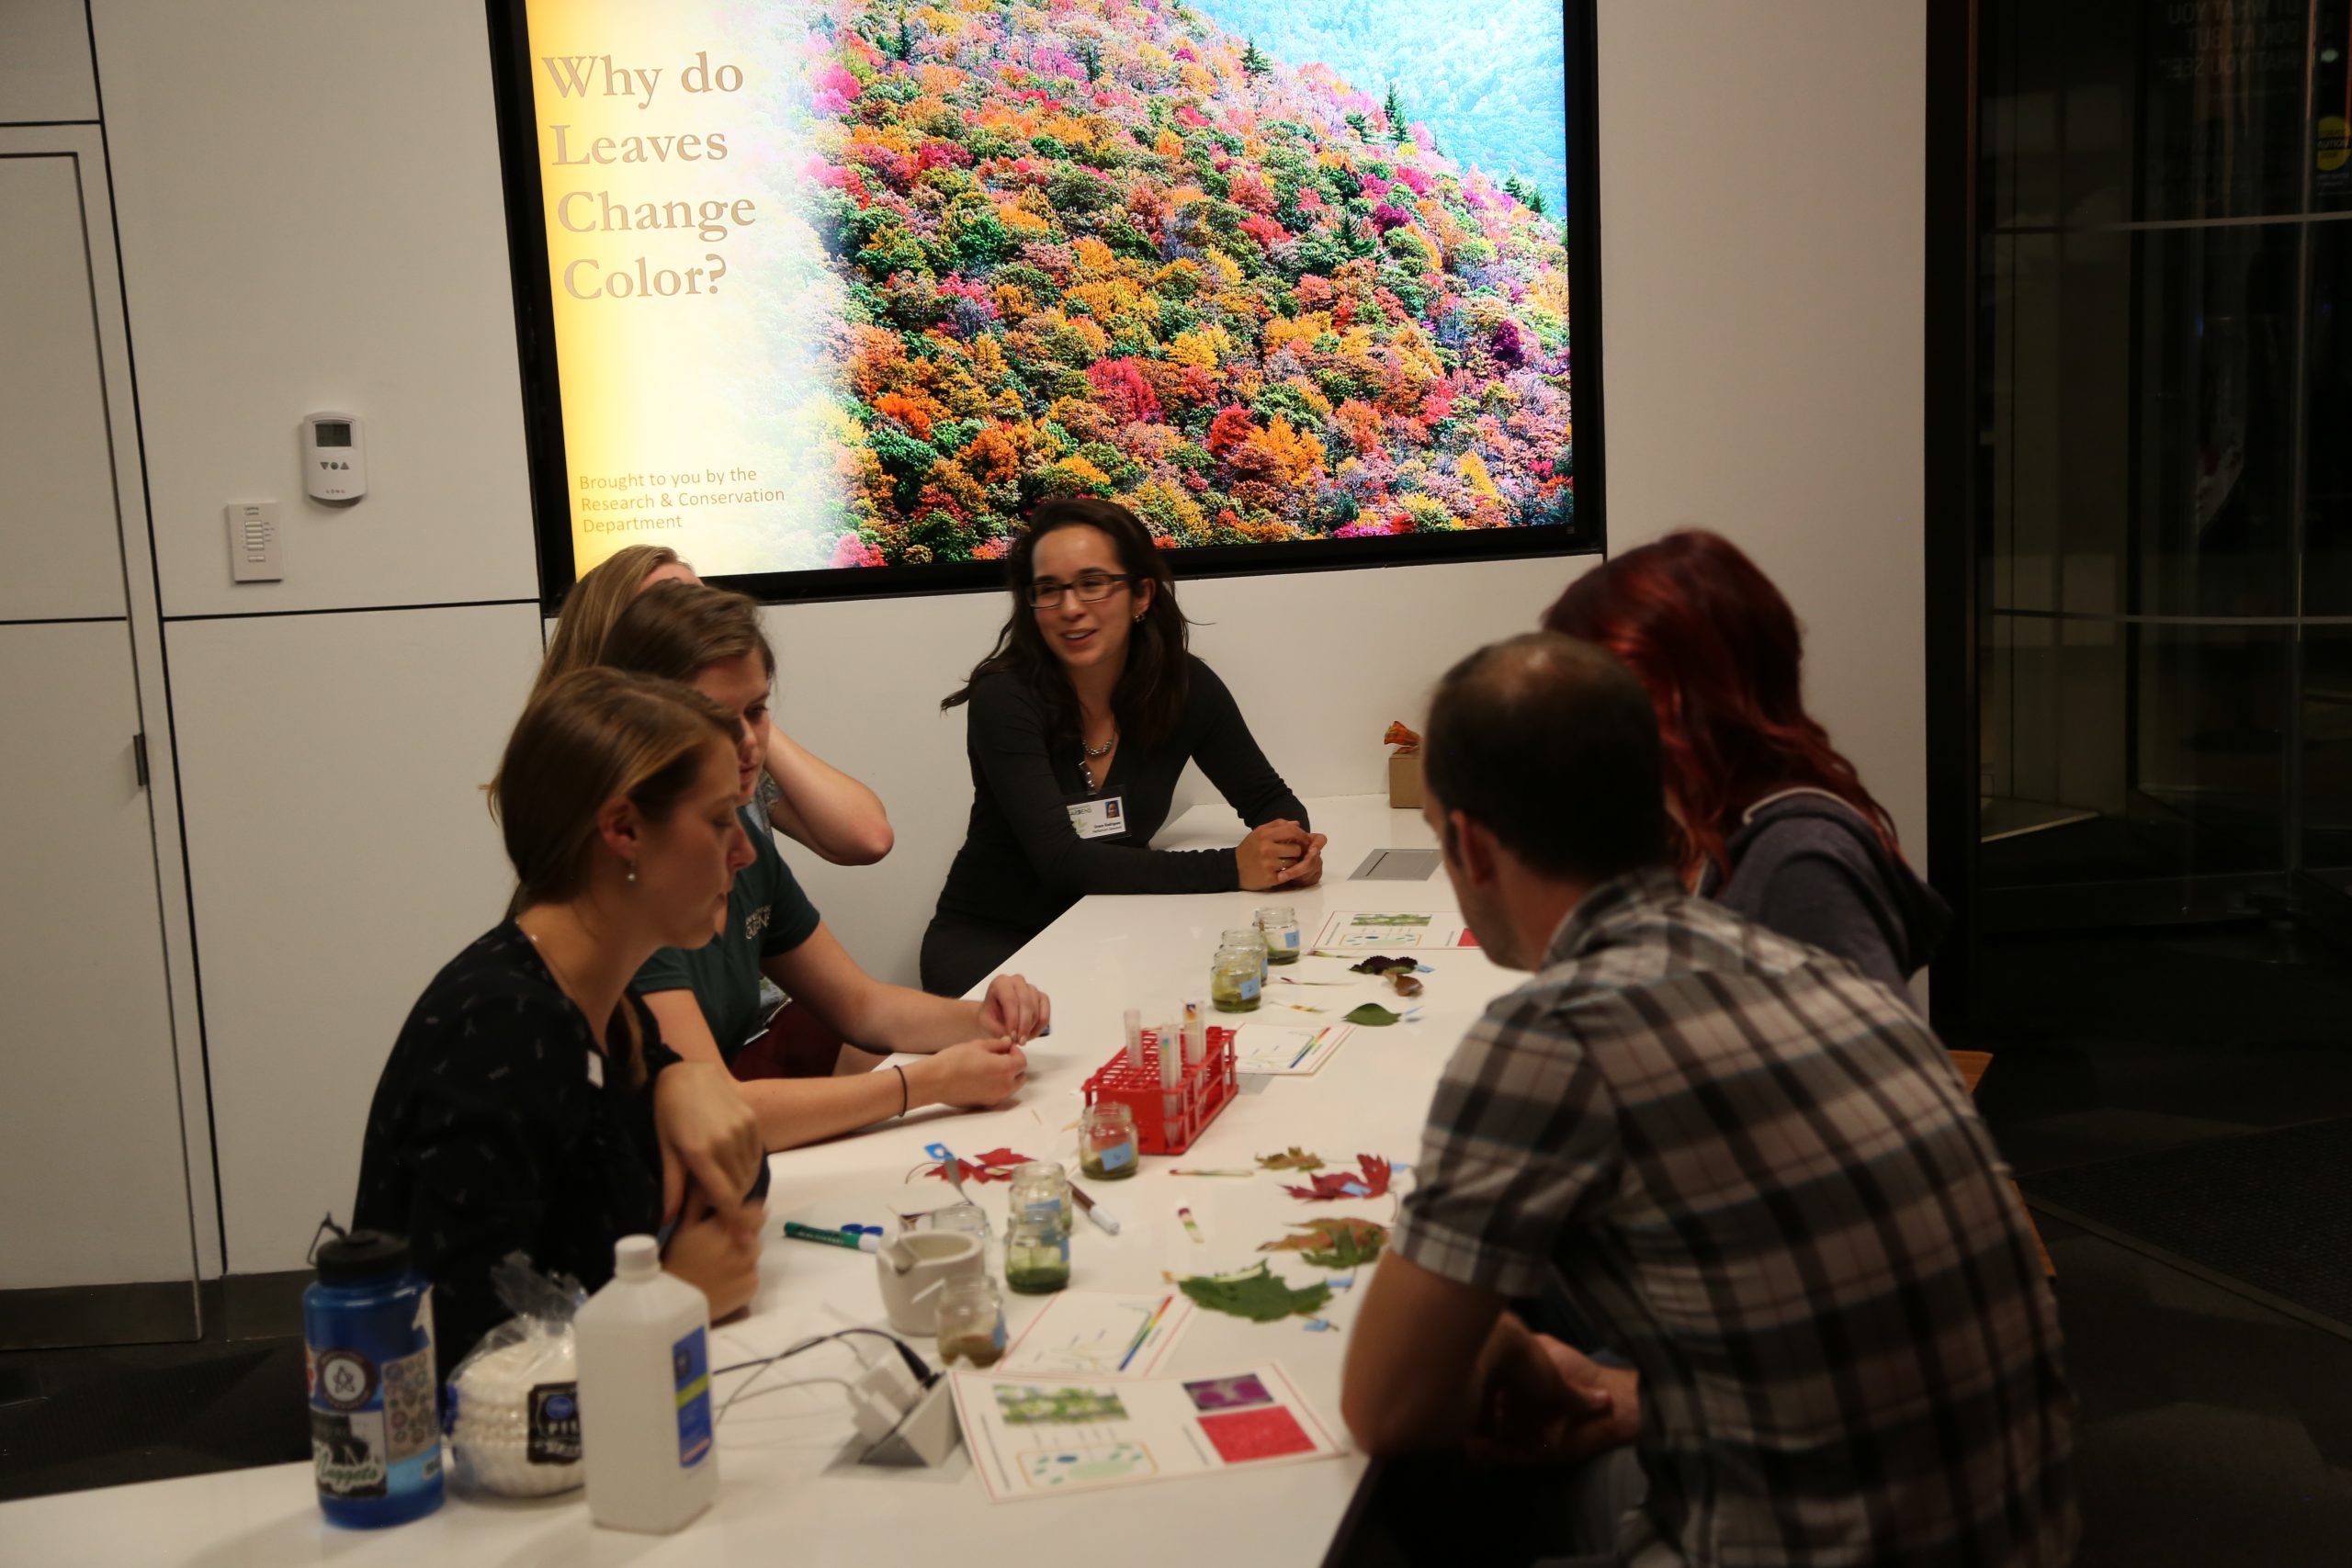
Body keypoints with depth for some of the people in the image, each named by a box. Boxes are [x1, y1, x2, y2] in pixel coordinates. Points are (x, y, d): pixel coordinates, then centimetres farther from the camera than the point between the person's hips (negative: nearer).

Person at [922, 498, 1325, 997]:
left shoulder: (1186, 688, -6)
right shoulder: (1005, 700, -18)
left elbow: (1269, 799, 6)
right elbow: (1060, 858, -27)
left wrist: (1295, 849, -19)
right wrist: (1229, 868, -31)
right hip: (987, 940, -5)